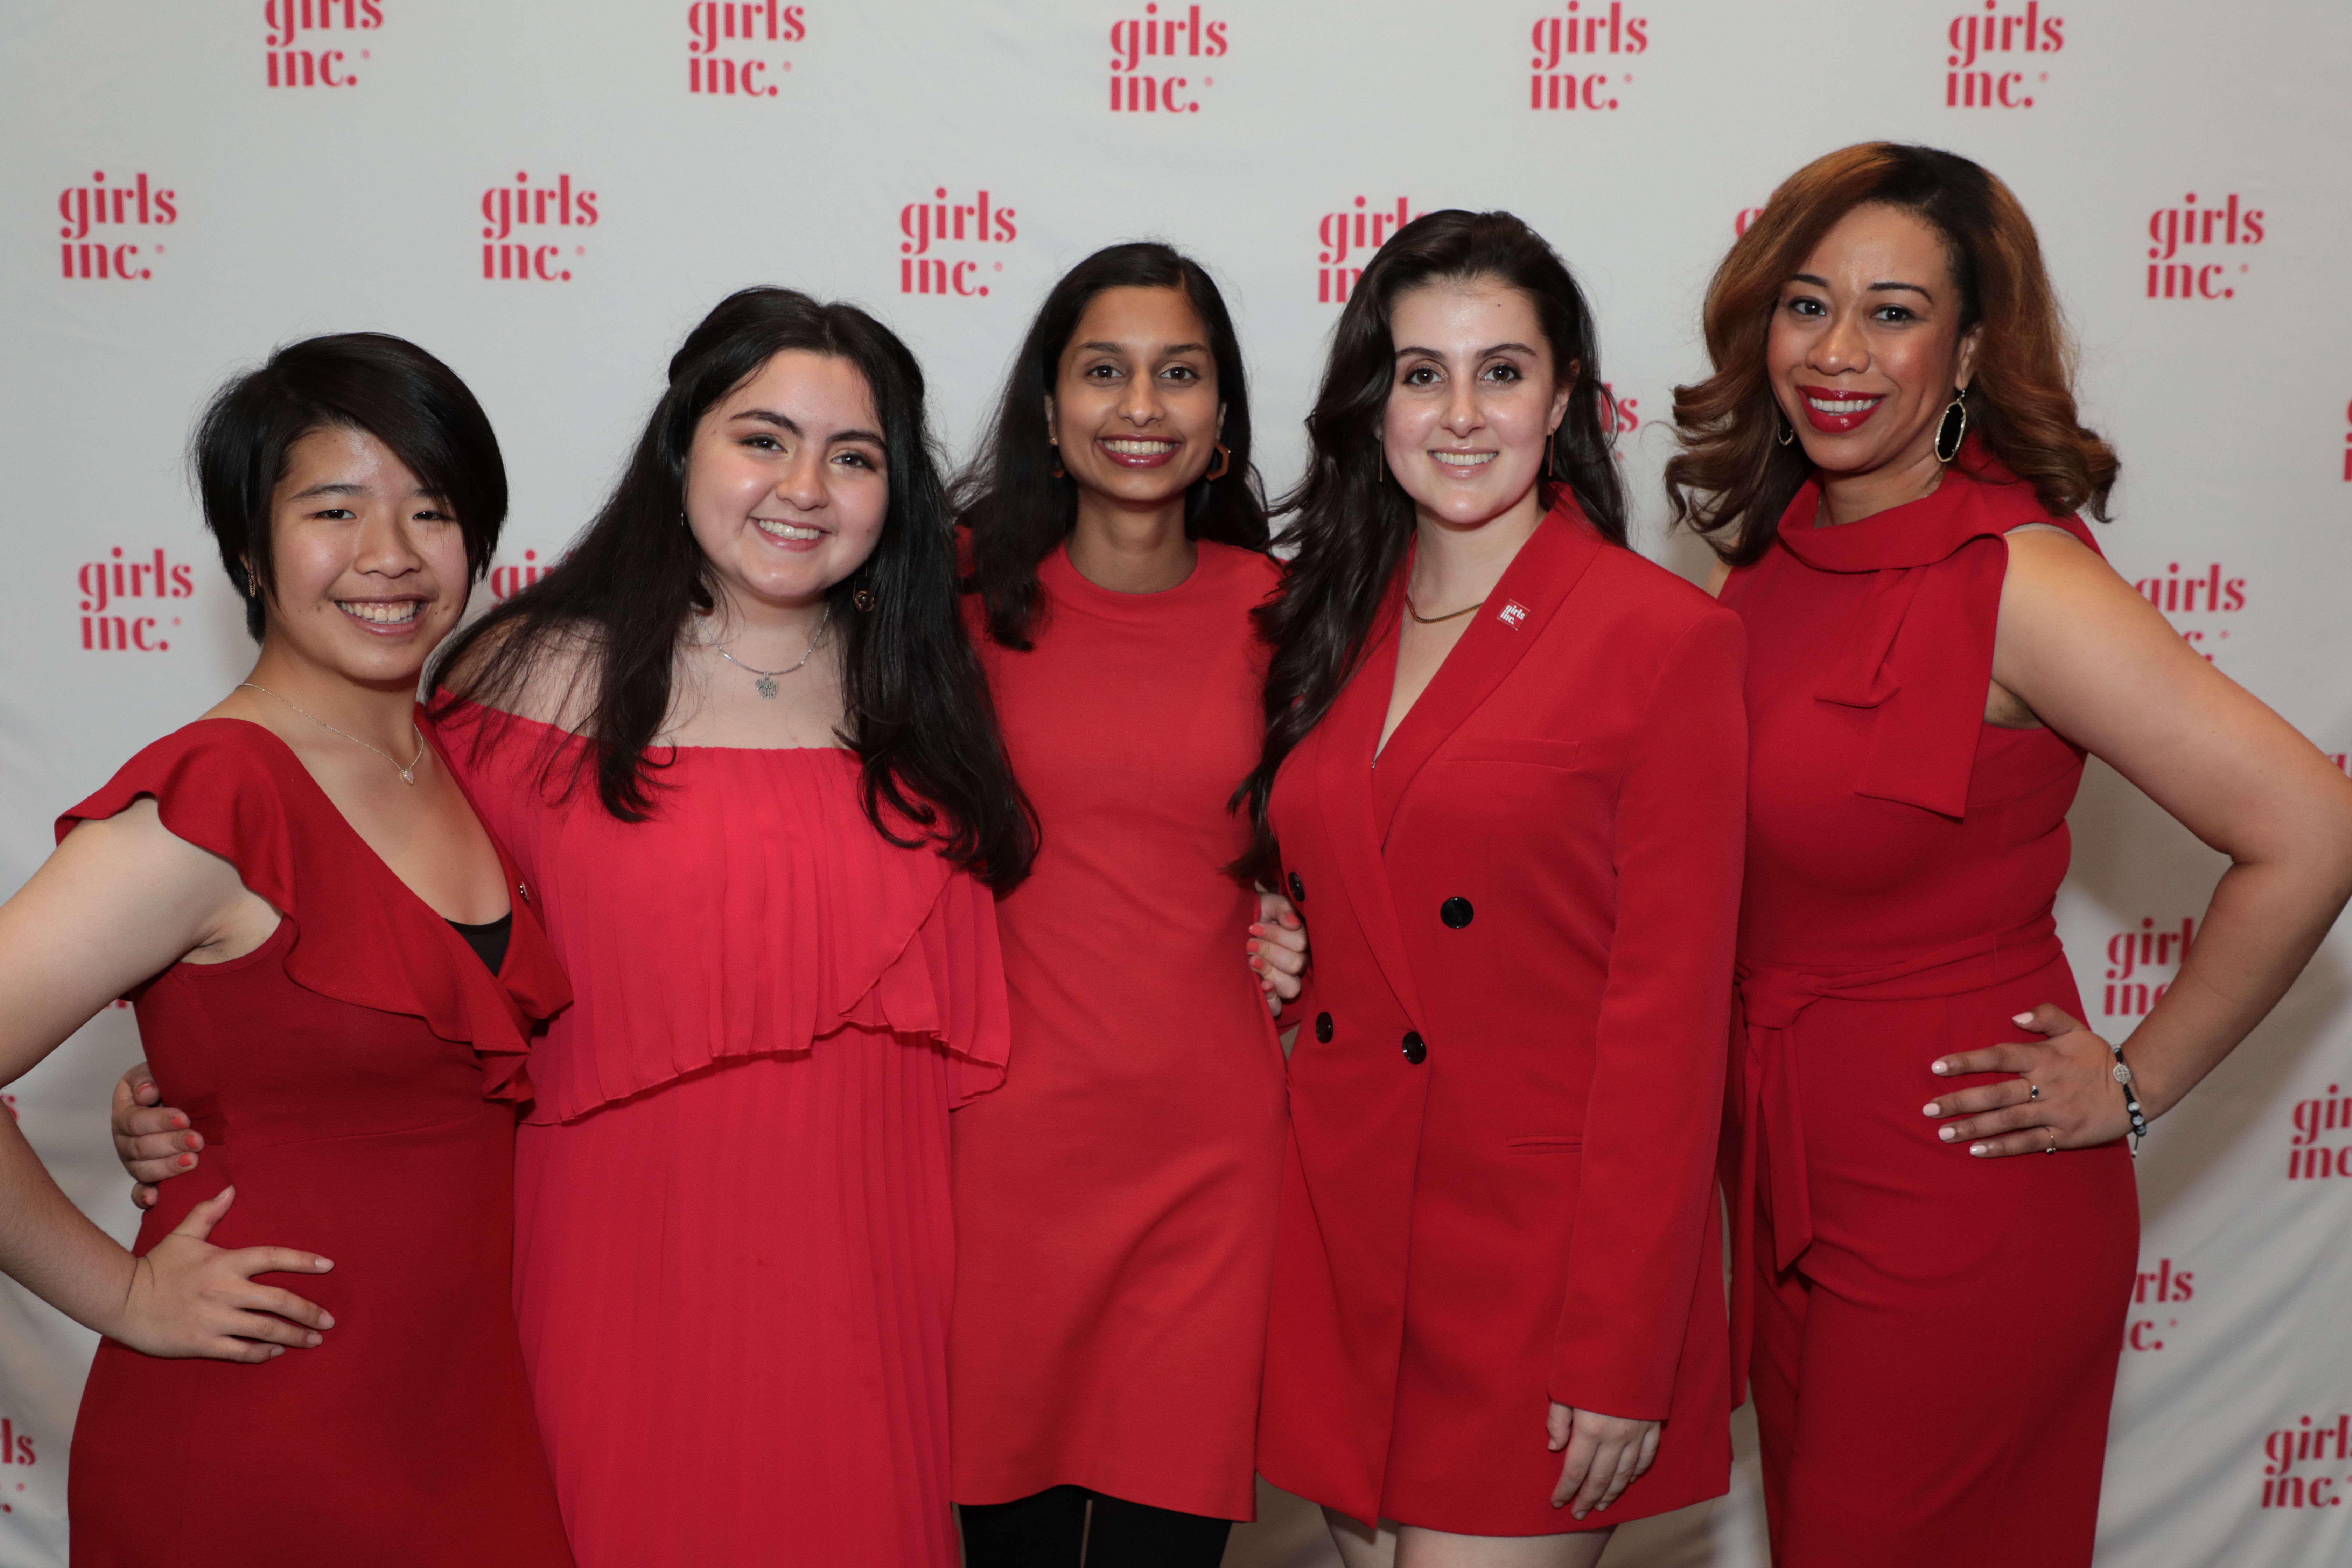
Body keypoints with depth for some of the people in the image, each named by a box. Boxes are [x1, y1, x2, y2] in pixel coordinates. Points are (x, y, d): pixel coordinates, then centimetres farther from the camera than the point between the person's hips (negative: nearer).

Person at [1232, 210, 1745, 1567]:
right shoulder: (1329, 628, 8)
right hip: (1342, 1245, 5)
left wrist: (1619, 1353, -13)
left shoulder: (1668, 638, -10)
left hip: (1539, 1254, -5)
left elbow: (1670, 1016, -12)